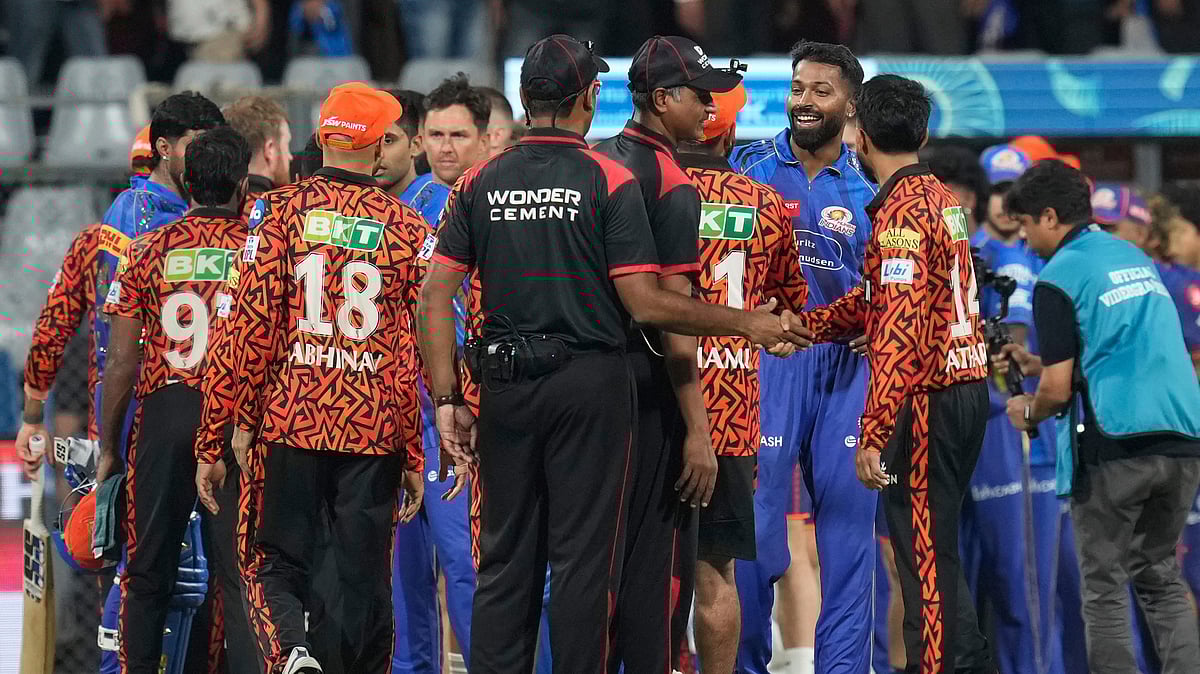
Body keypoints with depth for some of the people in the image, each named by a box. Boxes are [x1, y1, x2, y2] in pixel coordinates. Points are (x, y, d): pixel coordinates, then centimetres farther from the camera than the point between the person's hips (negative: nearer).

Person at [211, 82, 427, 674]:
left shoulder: (278, 211, 0)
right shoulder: (409, 229, 3)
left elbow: (252, 319, -5)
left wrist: (244, 420, 3)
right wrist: (416, 455, 7)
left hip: (290, 422, -1)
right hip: (376, 428, 1)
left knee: (274, 564, 7)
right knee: (364, 578, 7)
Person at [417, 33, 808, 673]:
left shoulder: (482, 182, 5)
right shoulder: (610, 181, -7)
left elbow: (435, 295, 1)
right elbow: (645, 304, -11)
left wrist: (447, 400, 5)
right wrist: (745, 323, -2)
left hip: (505, 382, 4)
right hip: (591, 385, -4)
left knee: (505, 559, 9)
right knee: (582, 558, 1)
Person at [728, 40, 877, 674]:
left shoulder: (869, 186, 9)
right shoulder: (752, 166, 3)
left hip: (845, 363, 2)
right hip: (765, 360, -2)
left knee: (848, 517, 1)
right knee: (755, 519, -4)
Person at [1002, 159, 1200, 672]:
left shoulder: (1059, 278, -4)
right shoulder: (1137, 259, 19)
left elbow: (1058, 389, -7)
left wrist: (1028, 412, 15)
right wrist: (1043, 365, 31)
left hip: (1116, 445, -7)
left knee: (1104, 587, 3)